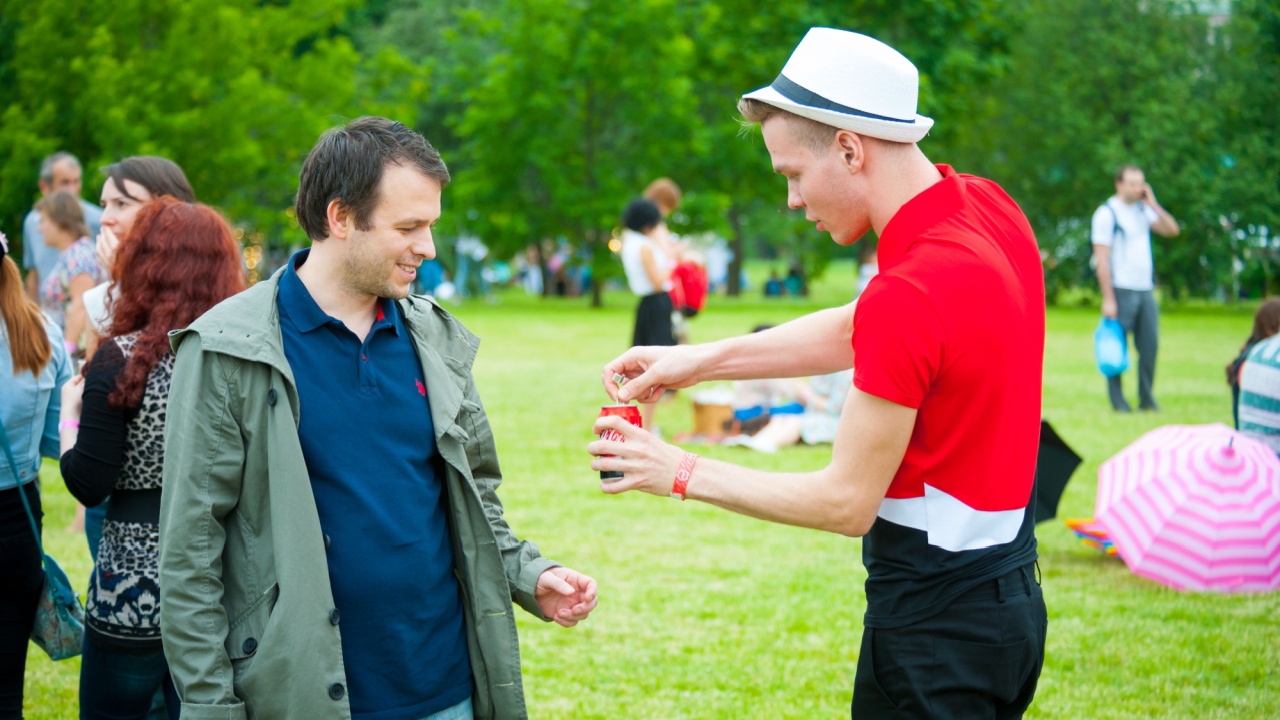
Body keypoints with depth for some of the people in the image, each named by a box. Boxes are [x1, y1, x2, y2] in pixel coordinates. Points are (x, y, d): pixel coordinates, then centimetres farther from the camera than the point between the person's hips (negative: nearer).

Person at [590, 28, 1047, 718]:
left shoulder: (908, 293, -25)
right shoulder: (990, 207, 2)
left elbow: (846, 502, -17)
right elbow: (852, 331, 15)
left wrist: (683, 473, -7)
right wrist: (702, 360, 8)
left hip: (935, 626, -9)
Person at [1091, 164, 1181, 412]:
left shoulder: (1143, 210, 13)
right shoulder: (1107, 213, -7)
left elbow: (1172, 230, 8)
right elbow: (1102, 259, -10)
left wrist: (1154, 205, -2)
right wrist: (1108, 299, -15)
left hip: (1146, 289, 6)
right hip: (1121, 290, -6)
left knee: (1150, 345, 5)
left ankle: (1147, 398, 12)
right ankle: (1117, 401, 5)